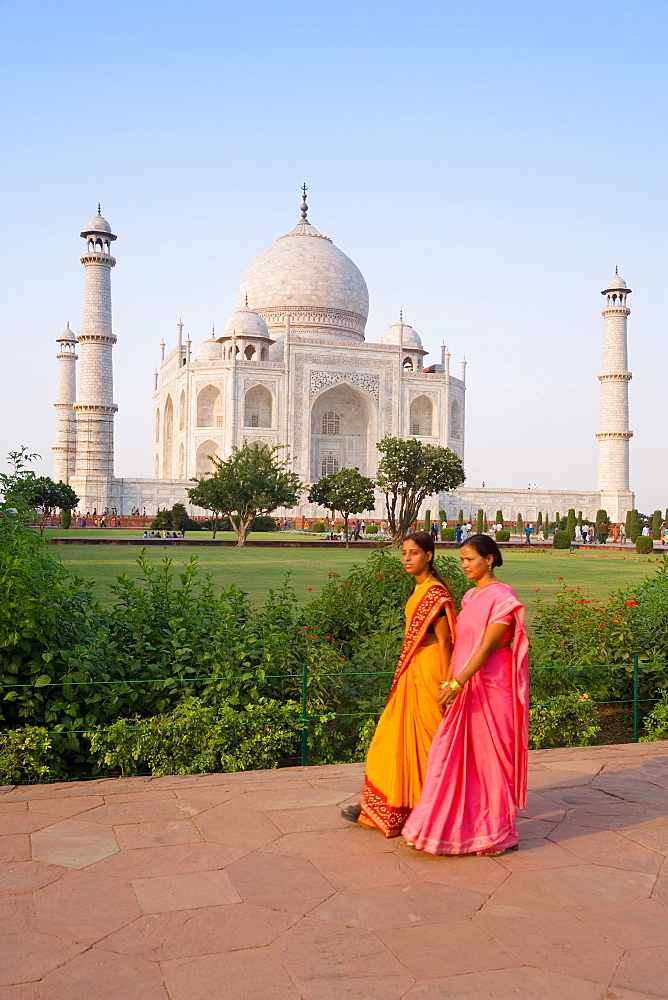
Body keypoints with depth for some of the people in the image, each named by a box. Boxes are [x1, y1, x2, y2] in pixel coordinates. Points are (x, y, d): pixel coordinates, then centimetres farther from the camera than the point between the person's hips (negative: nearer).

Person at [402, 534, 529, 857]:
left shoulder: (502, 598, -12)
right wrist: (449, 684, 9)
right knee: (456, 755, 8)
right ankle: (456, 827, 19)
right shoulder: (470, 597, 12)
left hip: (490, 689, -8)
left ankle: (499, 833, 15)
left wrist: (457, 684, -25)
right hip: (464, 689, 8)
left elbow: (486, 648, -20)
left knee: (490, 756, 1)